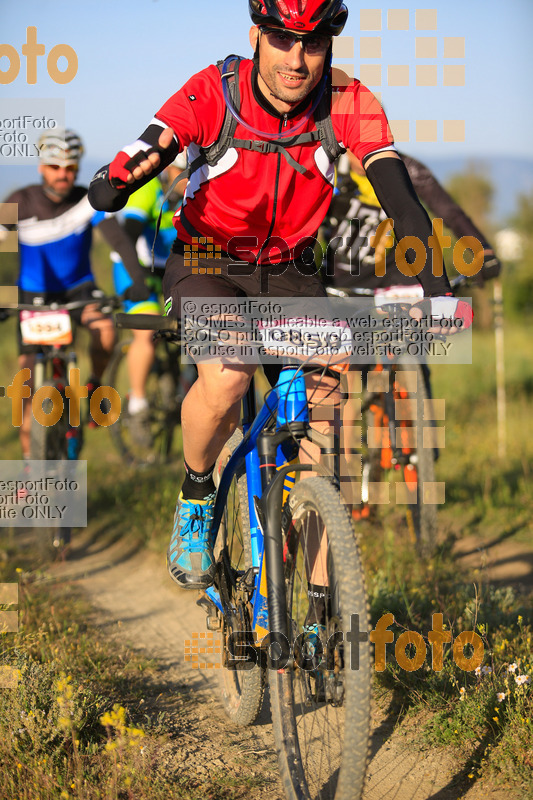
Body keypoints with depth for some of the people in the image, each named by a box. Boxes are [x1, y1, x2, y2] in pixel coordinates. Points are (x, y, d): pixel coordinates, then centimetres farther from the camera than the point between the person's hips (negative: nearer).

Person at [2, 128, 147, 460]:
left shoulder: (87, 199, -15)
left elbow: (117, 236, -26)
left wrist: (138, 278, -42)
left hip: (79, 288, 0)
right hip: (35, 294, 0)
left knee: (105, 328, -32)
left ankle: (95, 386, 0)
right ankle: (30, 463, 1)